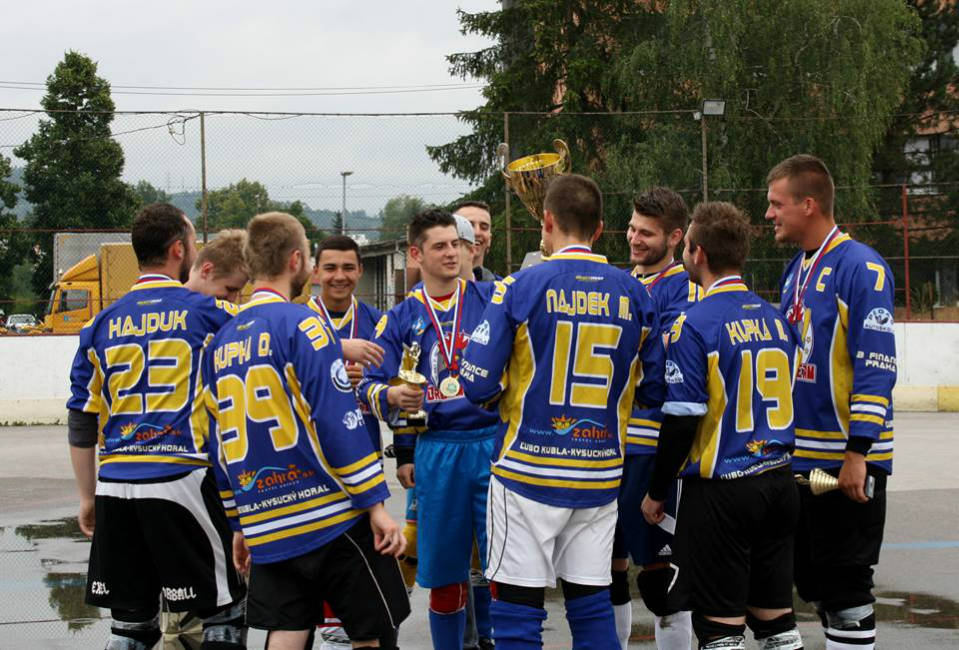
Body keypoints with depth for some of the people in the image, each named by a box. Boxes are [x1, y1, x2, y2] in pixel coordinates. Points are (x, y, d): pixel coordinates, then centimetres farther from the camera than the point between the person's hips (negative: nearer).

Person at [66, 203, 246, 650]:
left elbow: (81, 421, 12)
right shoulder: (207, 311, -2)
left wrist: (88, 496, 19)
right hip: (181, 479, -4)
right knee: (223, 612, 7)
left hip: (115, 484, 5)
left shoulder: (102, 325, 10)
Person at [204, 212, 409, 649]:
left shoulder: (221, 342, 12)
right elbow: (339, 424, -15)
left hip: (265, 528, 7)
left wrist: (239, 523, 23)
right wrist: (375, 504, -11)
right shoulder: (301, 325, -9)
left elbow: (219, 445, 16)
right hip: (332, 517, -6)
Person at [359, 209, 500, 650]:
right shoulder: (401, 318, 8)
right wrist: (391, 396, -19)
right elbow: (370, 385, 2)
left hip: (494, 441, -1)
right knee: (444, 569, 7)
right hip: (436, 450, 1)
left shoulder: (491, 298, 5)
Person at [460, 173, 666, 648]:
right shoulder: (635, 295, 3)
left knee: (516, 610, 3)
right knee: (592, 606, 14)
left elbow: (477, 384, -10)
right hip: (600, 477, 4)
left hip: (528, 471, -4)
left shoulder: (520, 287, -8)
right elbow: (655, 391, 7)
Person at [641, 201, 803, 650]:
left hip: (720, 491, -7)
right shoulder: (775, 318, 8)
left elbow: (682, 421, -14)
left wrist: (656, 491, -3)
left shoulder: (693, 324, -13)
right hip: (779, 485, 7)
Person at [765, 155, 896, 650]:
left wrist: (857, 453, -22)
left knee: (845, 588, -1)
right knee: (813, 581, 14)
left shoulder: (861, 267, -14)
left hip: (846, 460, -8)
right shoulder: (796, 270, 12)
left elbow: (876, 367, -18)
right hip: (799, 458, 8)